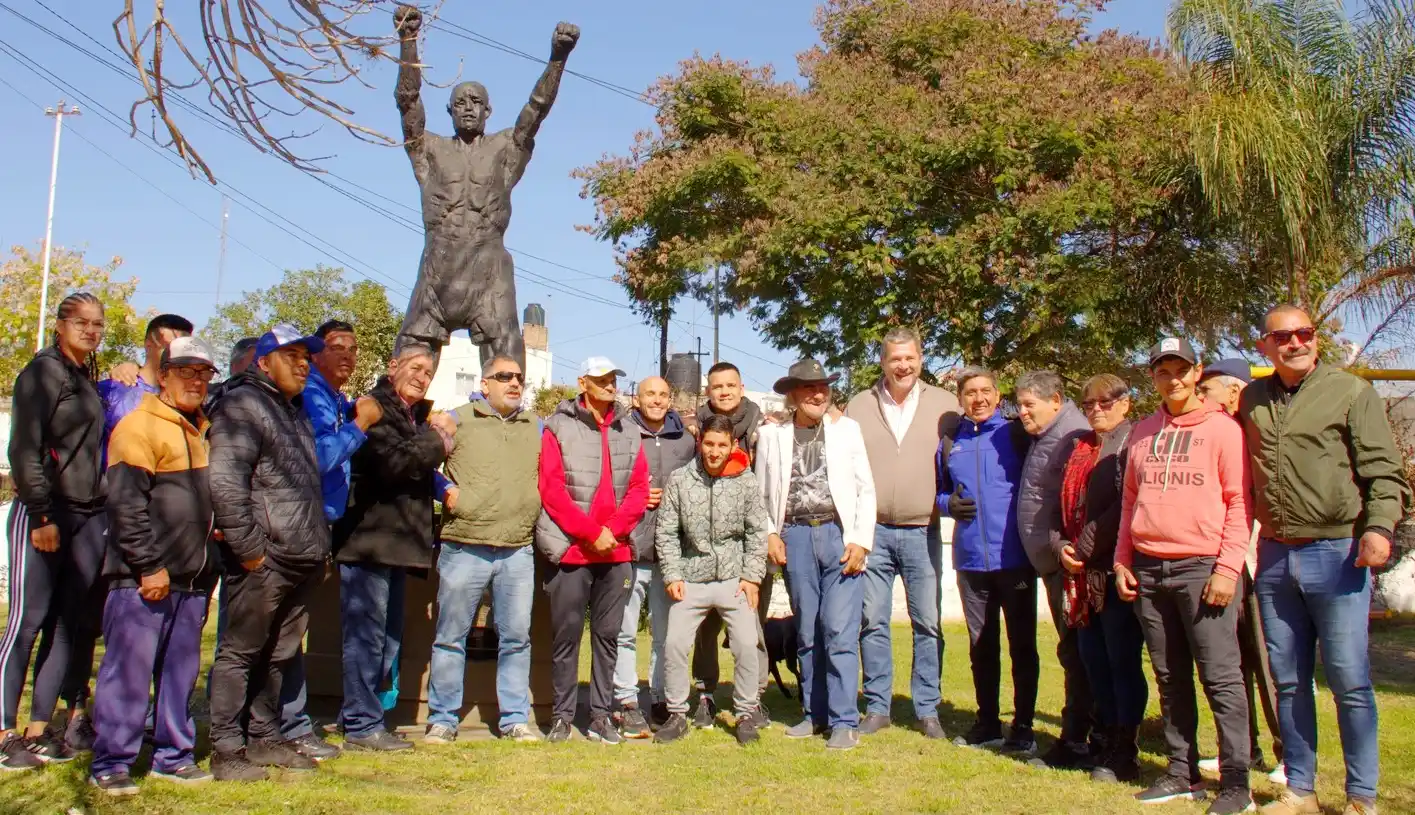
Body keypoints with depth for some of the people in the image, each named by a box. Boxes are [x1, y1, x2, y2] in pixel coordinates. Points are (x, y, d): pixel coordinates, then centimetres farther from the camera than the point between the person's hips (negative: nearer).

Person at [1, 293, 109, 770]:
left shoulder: (90, 381, 17)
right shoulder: (44, 373, -4)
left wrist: (106, 513, 11)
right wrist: (41, 515, -16)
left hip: (90, 516, 7)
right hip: (45, 515, -7)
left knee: (68, 624, 6)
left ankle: (38, 730, 13)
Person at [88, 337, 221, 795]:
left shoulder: (201, 432, 17)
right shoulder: (140, 425, -7)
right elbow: (125, 502, -15)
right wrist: (148, 565, -17)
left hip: (191, 579, 7)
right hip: (144, 579, -7)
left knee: (181, 671, 11)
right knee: (128, 669, -3)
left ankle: (173, 755, 20)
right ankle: (110, 763, 7)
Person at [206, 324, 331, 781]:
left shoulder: (296, 413, 22)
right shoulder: (243, 405, -7)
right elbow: (225, 482, -18)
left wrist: (319, 546, 18)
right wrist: (249, 549, -19)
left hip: (302, 561, 9)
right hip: (264, 560, -9)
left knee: (277, 656, 15)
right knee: (240, 653, -1)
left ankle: (264, 739, 26)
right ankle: (227, 750, 7)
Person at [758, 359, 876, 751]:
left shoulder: (847, 429, 4)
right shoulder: (771, 435, 7)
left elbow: (865, 489, 2)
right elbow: (763, 493, 9)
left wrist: (860, 541, -6)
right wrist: (770, 534, -4)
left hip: (840, 534, -2)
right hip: (796, 537, 2)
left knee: (839, 630, -6)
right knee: (807, 631, 10)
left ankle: (844, 721, 0)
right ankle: (815, 713, 21)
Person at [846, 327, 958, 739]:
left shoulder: (944, 404, 4)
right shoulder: (859, 405, 7)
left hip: (923, 532, -1)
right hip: (872, 531, 1)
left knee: (928, 623, 3)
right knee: (872, 622, 5)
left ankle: (927, 710, 14)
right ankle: (877, 708, 15)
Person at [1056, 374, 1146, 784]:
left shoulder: (1133, 444, -7)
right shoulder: (1080, 449, 19)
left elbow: (1124, 508, -16)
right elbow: (1067, 504, 19)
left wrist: (1085, 547, -13)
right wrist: (1063, 545, 2)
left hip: (1116, 570, -8)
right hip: (1083, 574, 8)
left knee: (1123, 662, -1)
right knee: (1094, 661, 12)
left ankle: (1125, 755, 8)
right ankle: (1108, 743, 24)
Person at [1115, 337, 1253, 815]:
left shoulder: (1222, 429, -1)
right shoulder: (1143, 432, 14)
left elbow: (1239, 502, -5)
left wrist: (1228, 568, -12)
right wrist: (1122, 561, 11)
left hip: (1202, 568, -5)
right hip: (1148, 571, 5)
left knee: (1220, 676, -4)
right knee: (1170, 677, 10)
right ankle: (1182, 773, 19)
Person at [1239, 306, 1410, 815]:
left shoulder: (1351, 392, -1)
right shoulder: (1251, 400, 11)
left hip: (1337, 553, -4)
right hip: (1274, 557, 4)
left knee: (1349, 680, -1)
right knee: (1288, 680, 10)